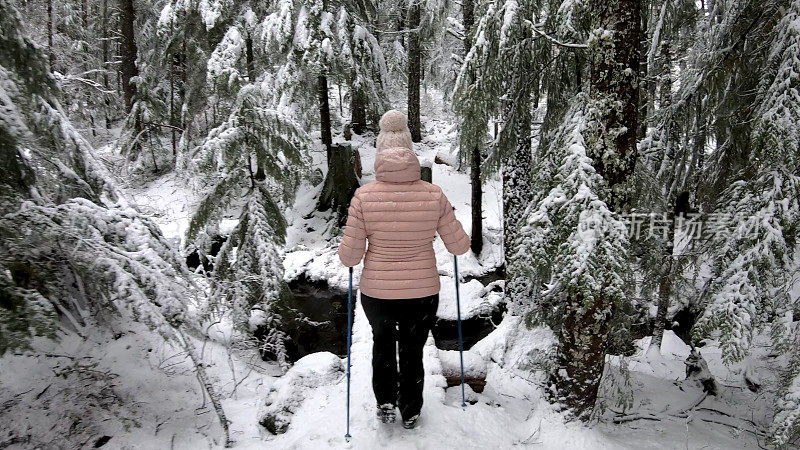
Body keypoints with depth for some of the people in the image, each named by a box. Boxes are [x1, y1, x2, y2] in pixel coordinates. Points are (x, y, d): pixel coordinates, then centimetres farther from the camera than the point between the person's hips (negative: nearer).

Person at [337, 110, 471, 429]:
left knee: (383, 343, 30)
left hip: (376, 292, 0)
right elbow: (459, 246, -4)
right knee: (412, 351, 23)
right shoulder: (434, 195, -12)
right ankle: (410, 413, 40)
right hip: (422, 292, 1)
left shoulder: (364, 196, -15)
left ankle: (385, 403, 30)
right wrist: (452, 230, 17)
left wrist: (348, 254, 11)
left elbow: (349, 256, -12)